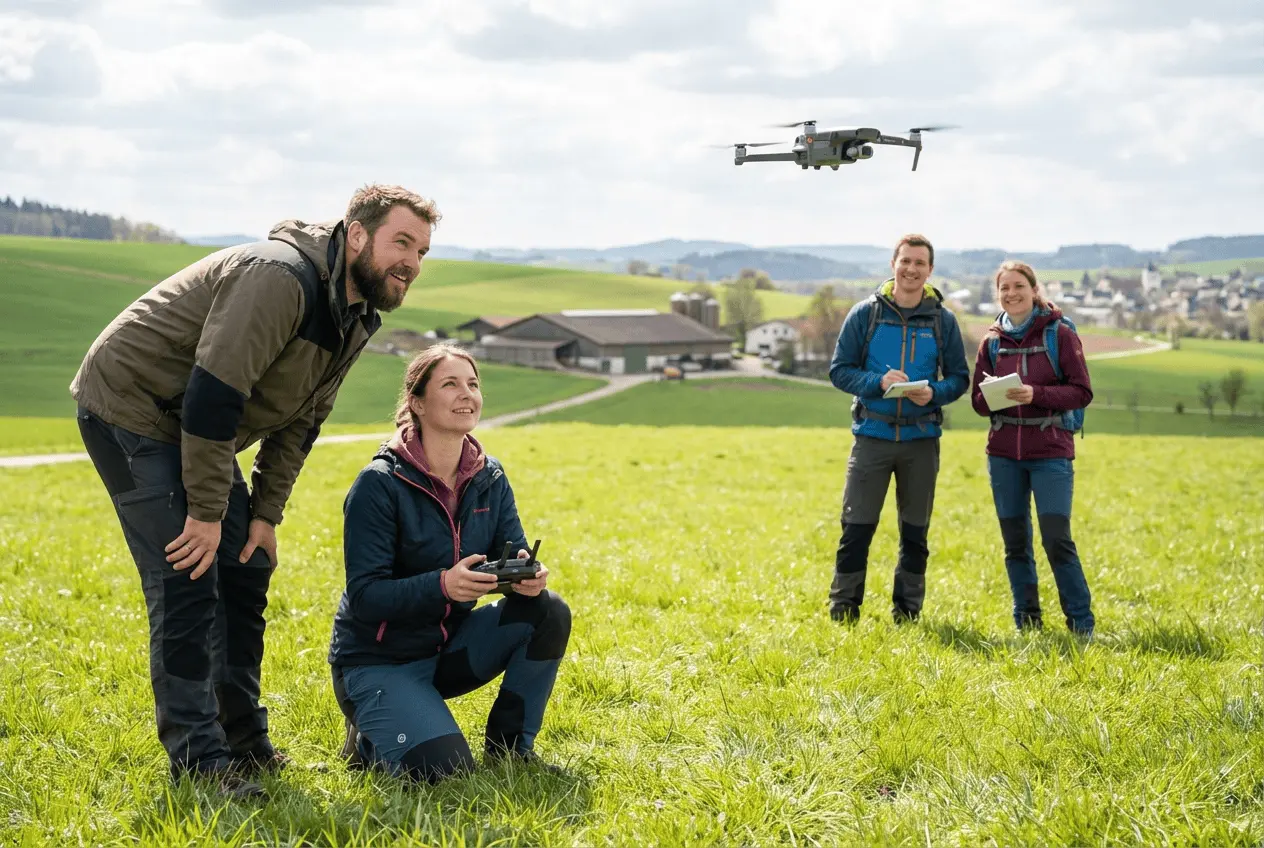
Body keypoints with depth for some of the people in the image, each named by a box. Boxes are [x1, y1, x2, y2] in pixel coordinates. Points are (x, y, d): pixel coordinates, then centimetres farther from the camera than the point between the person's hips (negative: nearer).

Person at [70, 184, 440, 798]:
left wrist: (265, 514, 3)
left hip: (193, 429, 10)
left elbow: (300, 420, 9)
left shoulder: (356, 316, 3)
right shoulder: (279, 278, -28)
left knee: (245, 570, 10)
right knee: (187, 582, -13)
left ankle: (244, 741, 20)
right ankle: (196, 757, -6)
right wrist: (207, 513, -26)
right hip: (129, 408, -10)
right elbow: (213, 395, -31)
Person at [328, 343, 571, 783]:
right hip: (378, 661, -6)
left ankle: (510, 746, 0)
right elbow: (364, 597, -22)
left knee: (549, 612, -17)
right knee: (443, 766, -27)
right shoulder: (379, 485, -19)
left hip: (450, 645, 6)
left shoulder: (489, 478, 1)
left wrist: (528, 576, -28)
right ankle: (369, 736, 7)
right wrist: (442, 585, -38)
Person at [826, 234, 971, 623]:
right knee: (856, 528, -2)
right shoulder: (866, 313, 0)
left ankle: (907, 612, 20)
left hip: (922, 439, 2)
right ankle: (842, 611, 8)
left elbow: (959, 377, 7)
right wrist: (878, 383, -17)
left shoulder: (943, 320, 3)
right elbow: (839, 370, 0)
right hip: (872, 435, -1)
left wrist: (935, 394, -14)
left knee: (915, 532, 9)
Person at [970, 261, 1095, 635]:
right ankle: (1027, 624, 17)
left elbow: (1082, 392, -7)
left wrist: (1036, 394, -20)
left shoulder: (1060, 334, -2)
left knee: (1057, 540, -10)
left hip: (1051, 452, -4)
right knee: (1015, 543, 7)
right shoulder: (992, 341, 9)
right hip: (1004, 453, 4)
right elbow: (978, 402, 10)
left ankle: (1082, 624, 1)